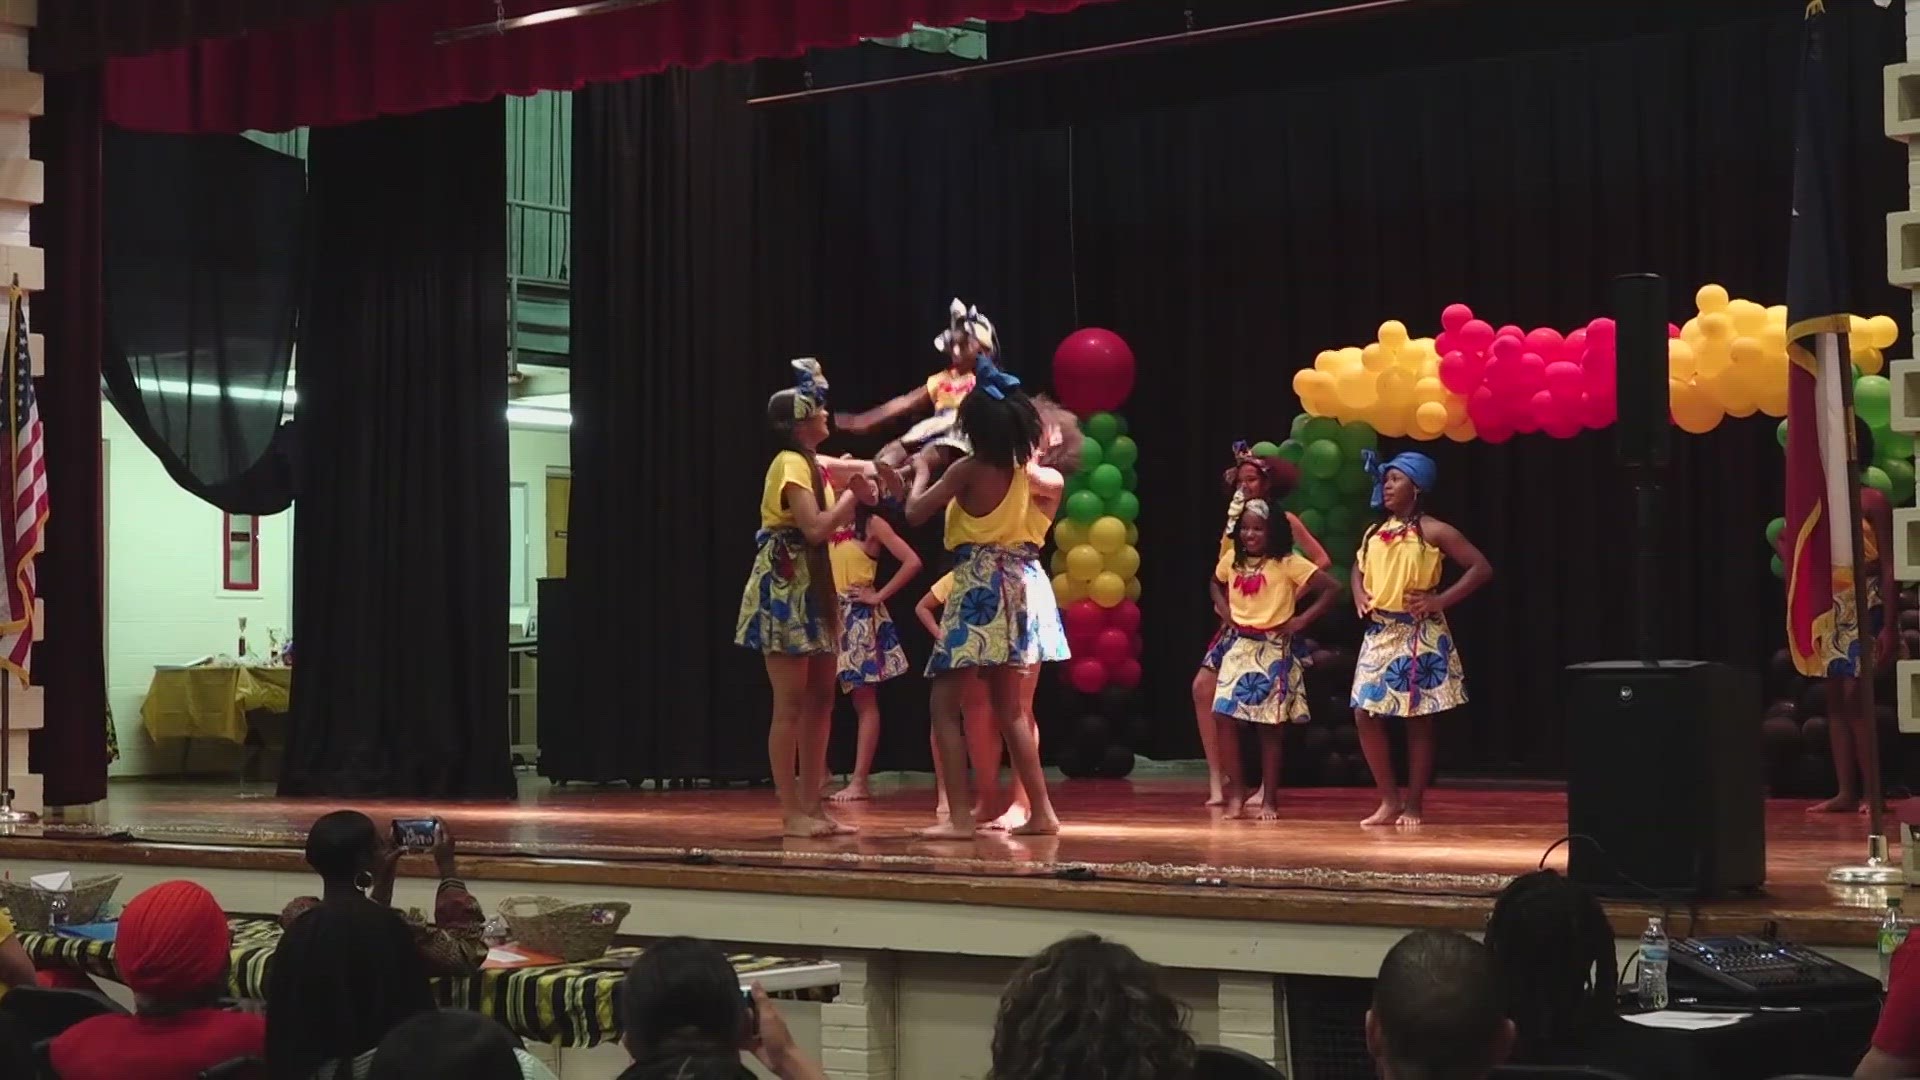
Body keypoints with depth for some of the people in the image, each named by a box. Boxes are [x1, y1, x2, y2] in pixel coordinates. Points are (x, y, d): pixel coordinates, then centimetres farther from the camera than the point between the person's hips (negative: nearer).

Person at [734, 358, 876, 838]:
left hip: (810, 587, 10)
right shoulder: (791, 463, -12)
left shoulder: (811, 465, 18)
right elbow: (815, 528, -23)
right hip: (784, 587, -10)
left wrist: (857, 497, 2)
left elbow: (828, 528, 15)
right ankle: (791, 812, -6)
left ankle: (812, 806, 11)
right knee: (790, 704, -8)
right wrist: (852, 495, -11)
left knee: (820, 699, 8)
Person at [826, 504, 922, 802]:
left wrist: (879, 595, -10)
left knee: (864, 701, -2)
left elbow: (912, 562, -10)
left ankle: (859, 781, -4)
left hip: (859, 617, -6)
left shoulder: (872, 524, -2)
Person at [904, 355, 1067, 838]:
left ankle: (959, 817, -13)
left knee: (944, 706, -4)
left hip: (978, 588, -7)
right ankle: (1042, 811, 12)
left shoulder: (967, 469, -11)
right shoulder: (1022, 471, 7)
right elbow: (1054, 485, 31)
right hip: (1015, 586, 7)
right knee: (1008, 711, 15)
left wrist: (922, 470, 8)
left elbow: (915, 512, -8)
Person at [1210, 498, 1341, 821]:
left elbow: (1331, 587, -11)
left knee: (1270, 727, 1)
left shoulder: (1288, 564, -9)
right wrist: (1224, 610, 10)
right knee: (1224, 717, -7)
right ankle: (1236, 790, 4)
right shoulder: (1231, 560, 5)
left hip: (1273, 651, -4)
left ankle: (1269, 799, 9)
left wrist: (1303, 619, -11)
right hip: (1239, 647, 4)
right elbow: (1216, 583, 28)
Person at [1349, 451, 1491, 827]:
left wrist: (1440, 601, -14)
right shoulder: (1376, 532, 11)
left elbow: (1481, 568, -9)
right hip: (1379, 634, 6)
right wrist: (1358, 595, 8)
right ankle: (1389, 800, 11)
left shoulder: (1433, 531, -6)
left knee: (1417, 720, 0)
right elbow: (1358, 568, 29)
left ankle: (1413, 805, 8)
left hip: (1418, 636, -6)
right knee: (1366, 714, 0)